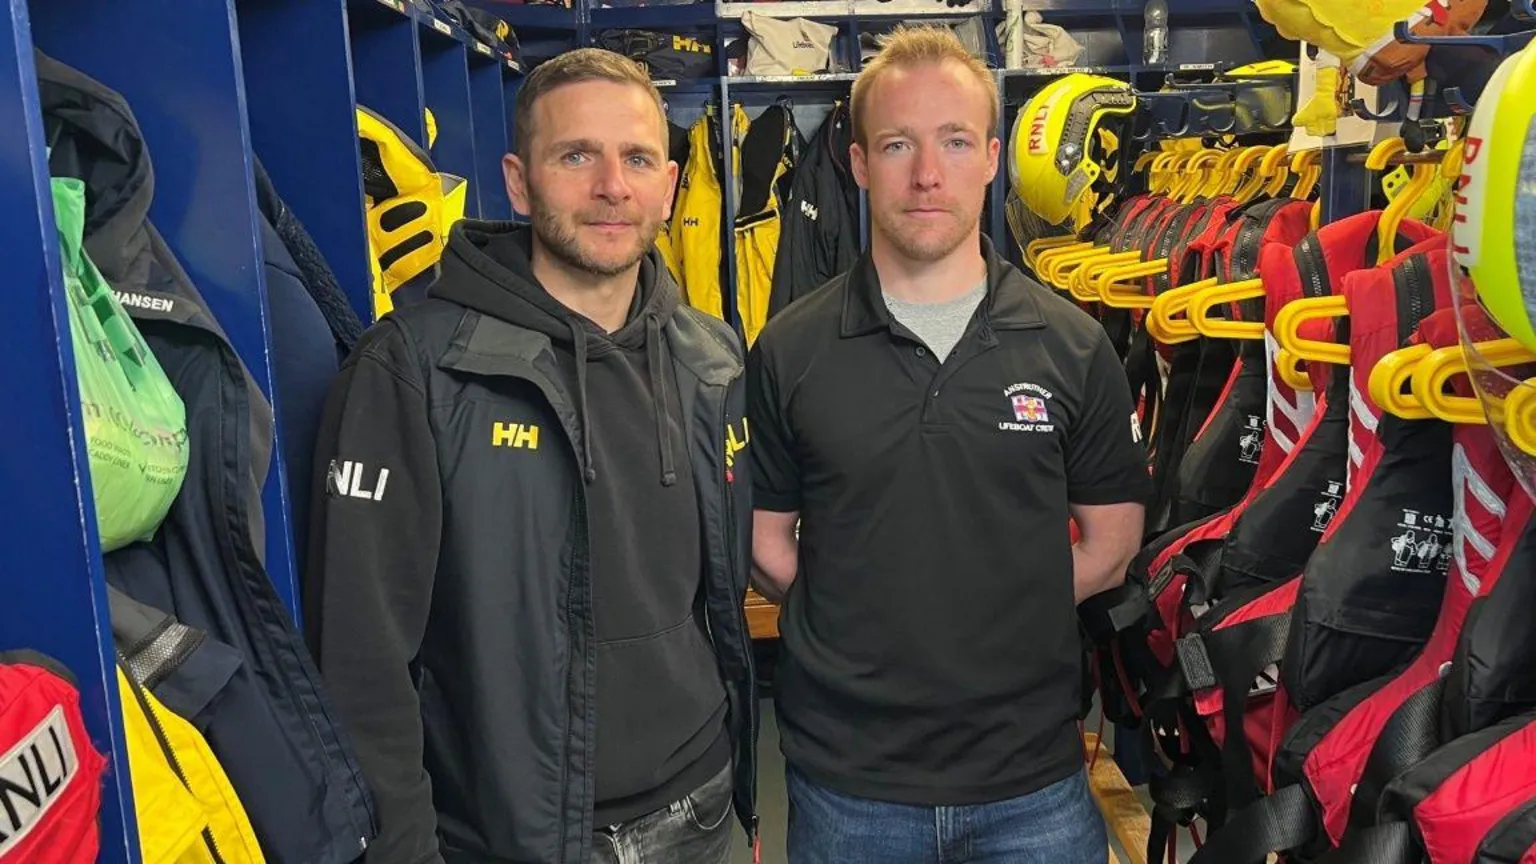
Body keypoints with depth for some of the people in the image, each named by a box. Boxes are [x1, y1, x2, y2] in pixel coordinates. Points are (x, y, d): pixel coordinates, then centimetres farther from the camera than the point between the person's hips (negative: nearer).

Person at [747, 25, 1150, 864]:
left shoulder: (1073, 347, -2)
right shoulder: (788, 351, -4)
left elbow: (1111, 542, 4)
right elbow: (765, 541, 3)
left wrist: (995, 613, -2)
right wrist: (862, 630, -3)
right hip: (845, 775, 0)